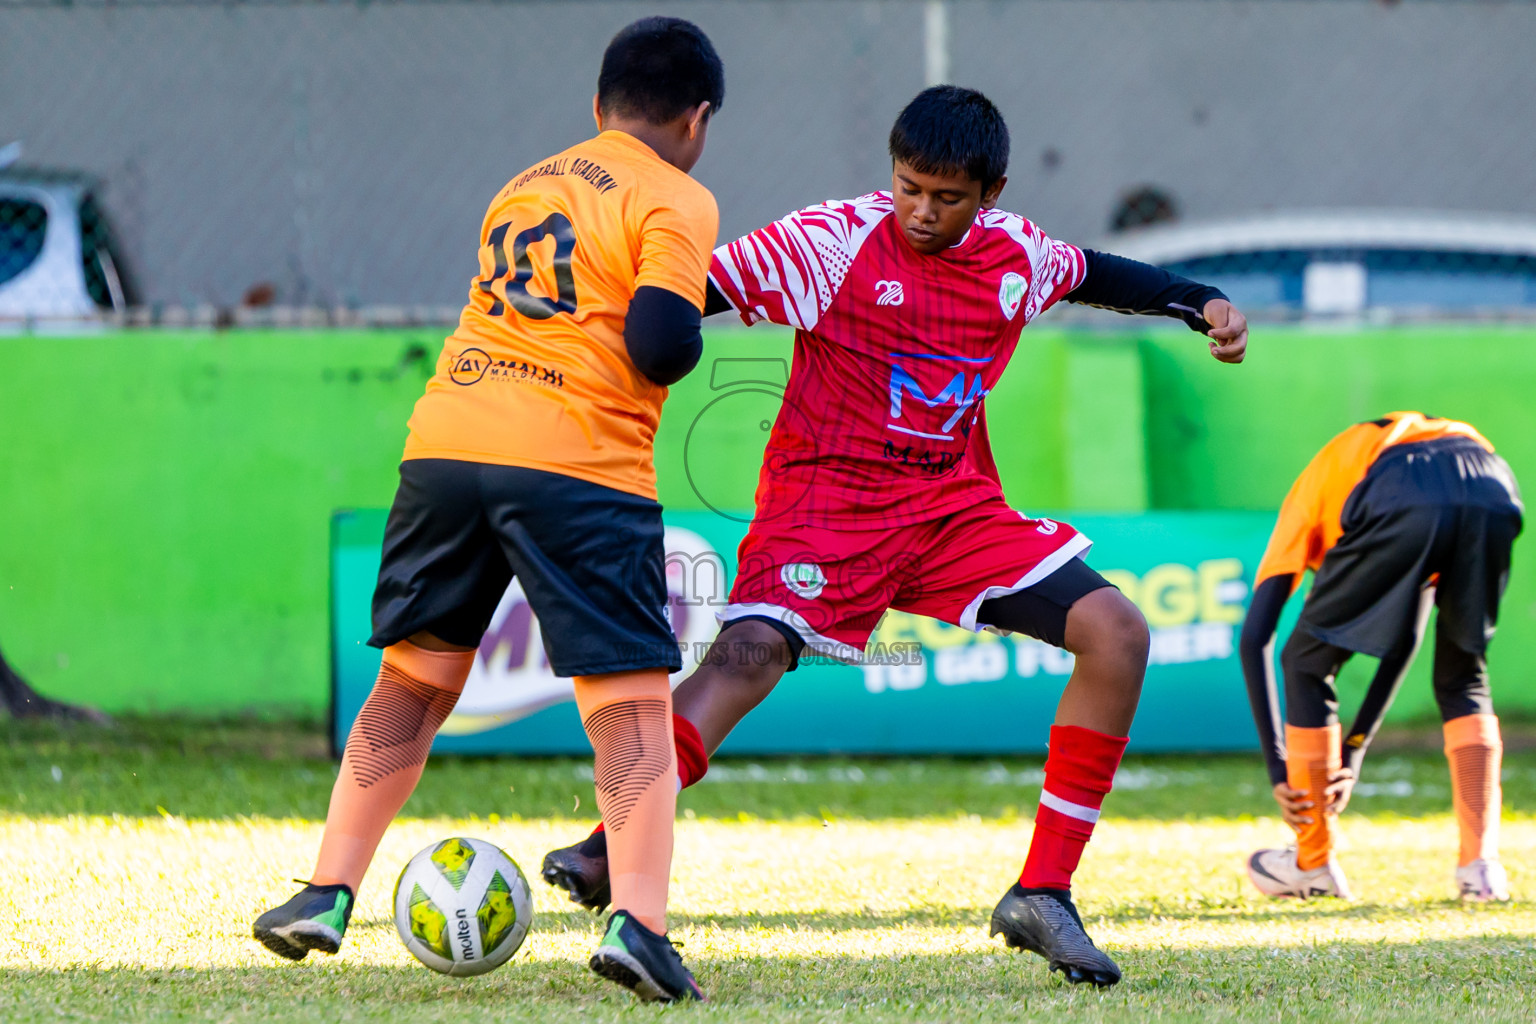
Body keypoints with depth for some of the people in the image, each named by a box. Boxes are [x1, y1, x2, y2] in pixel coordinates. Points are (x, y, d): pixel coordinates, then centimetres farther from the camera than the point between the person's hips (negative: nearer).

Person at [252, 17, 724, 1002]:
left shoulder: (524, 187, 24)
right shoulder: (676, 201, 2)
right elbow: (659, 347, -10)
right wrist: (690, 338, 11)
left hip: (447, 440, 6)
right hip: (578, 465, -6)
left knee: (413, 679, 19)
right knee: (633, 698, -3)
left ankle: (328, 893, 16)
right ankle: (638, 921, -19)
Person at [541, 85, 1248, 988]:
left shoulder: (1014, 253, 4)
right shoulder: (837, 242, -12)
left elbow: (1094, 275, 26)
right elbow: (695, 291, -17)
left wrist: (1199, 302, 16)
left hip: (957, 508, 5)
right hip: (828, 499, -5)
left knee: (1118, 633, -9)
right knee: (749, 649, -31)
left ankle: (1043, 896, -4)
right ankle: (608, 854, -35)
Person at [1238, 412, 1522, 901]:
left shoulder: (1312, 492, 36)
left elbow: (1254, 637, 25)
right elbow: (1405, 640, 43)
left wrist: (1278, 769, 25)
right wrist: (1355, 749, 45)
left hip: (1400, 508, -4)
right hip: (1496, 495, 4)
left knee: (1307, 664, 19)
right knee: (1463, 681, 27)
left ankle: (1313, 863, 26)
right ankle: (1481, 866, 15)